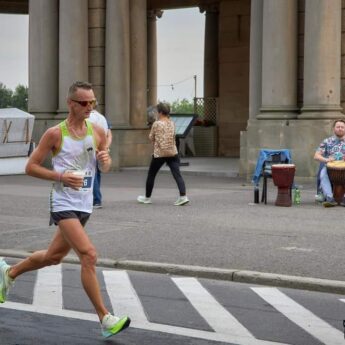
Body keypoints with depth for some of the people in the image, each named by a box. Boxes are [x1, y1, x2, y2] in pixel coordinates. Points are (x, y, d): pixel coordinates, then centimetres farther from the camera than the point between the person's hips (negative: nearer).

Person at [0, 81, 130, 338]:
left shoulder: (97, 132, 4)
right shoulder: (55, 134, -10)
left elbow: (105, 168, 15)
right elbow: (31, 167, -5)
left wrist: (105, 160, -9)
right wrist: (61, 176, -18)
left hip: (84, 205, 6)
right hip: (64, 204, -6)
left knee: (53, 256, 20)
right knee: (89, 255, -19)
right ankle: (105, 319, -15)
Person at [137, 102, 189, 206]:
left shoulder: (156, 124, -9)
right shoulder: (172, 123, 6)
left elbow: (151, 138, -1)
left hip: (159, 153, -4)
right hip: (173, 153, 4)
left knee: (151, 174, 14)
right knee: (177, 174, -4)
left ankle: (147, 197, 26)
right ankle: (183, 196, -20)